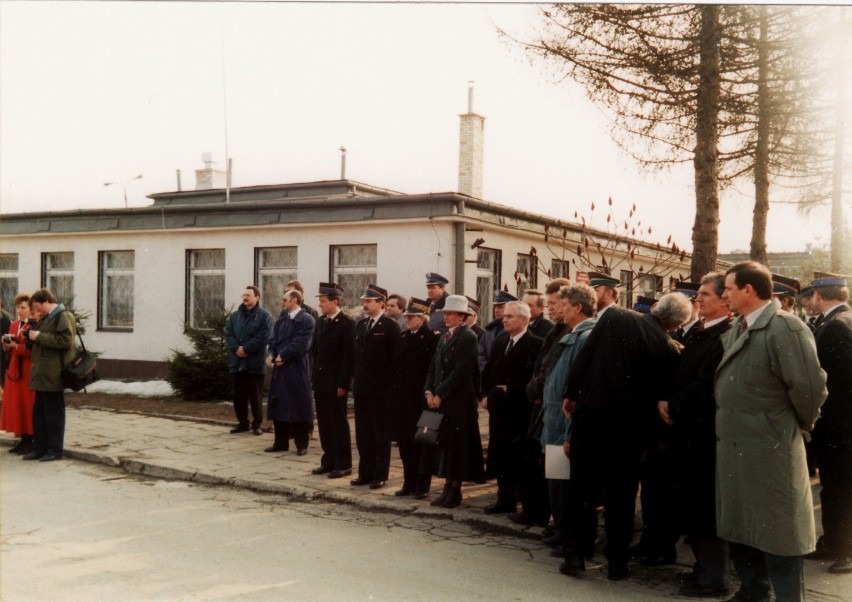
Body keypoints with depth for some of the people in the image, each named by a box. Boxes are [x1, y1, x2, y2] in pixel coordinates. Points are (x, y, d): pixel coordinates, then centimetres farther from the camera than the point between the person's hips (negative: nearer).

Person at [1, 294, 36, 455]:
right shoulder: (14, 325, 15)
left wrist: (16, 346, -21)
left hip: (29, 371, -8)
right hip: (14, 370, 8)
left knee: (27, 406, -4)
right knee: (16, 405, 8)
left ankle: (30, 440, 3)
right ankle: (23, 439, 15)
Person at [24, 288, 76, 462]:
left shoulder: (64, 316, -9)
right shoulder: (46, 319, 21)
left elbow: (64, 341, -21)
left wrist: (39, 336, -15)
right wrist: (31, 337, 8)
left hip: (54, 374, -9)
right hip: (43, 374, 9)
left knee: (53, 412, -2)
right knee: (38, 412, 11)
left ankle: (55, 450, 5)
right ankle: (40, 448, 18)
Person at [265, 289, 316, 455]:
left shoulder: (307, 320, -9)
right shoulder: (281, 319, 14)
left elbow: (300, 343, -17)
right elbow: (273, 339, 9)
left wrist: (282, 356, -15)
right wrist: (271, 354, -8)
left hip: (297, 369, -7)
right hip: (280, 368, 7)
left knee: (299, 407, 0)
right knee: (279, 405, 11)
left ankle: (301, 444, 10)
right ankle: (281, 442, 21)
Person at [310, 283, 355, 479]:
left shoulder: (347, 323, -10)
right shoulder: (321, 321, 11)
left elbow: (349, 356, -12)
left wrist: (342, 384, -15)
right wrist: (315, 376, 9)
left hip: (336, 383, -7)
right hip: (320, 381, 7)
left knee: (339, 423, 0)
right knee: (324, 423, 11)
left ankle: (343, 465, 9)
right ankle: (329, 461, 21)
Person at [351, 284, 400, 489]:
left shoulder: (390, 326, -8)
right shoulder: (361, 325, 13)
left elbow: (395, 357, -11)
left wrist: (389, 384, -12)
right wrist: (356, 378, 10)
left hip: (380, 389, -7)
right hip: (361, 387, 7)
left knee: (381, 433, 3)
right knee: (362, 433, 11)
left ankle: (380, 475, 11)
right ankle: (365, 472, 21)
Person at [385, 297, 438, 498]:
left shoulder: (431, 339, -10)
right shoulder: (403, 337, 12)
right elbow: (396, 366, 13)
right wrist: (392, 393, 9)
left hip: (420, 399, -7)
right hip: (401, 398, 7)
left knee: (421, 442, 3)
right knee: (405, 442, 12)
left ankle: (422, 485, 12)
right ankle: (409, 483, 22)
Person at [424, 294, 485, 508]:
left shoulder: (468, 338, -10)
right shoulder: (444, 338, 16)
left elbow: (461, 371, -16)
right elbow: (433, 368, 15)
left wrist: (440, 395, -15)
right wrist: (429, 392, 0)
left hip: (459, 402, -8)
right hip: (440, 400, 8)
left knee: (456, 444, -1)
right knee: (443, 442, 9)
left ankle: (455, 490, 7)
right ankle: (447, 487, 16)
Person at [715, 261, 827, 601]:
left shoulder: (785, 327, -18)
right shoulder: (736, 331, 11)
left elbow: (809, 385, -22)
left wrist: (801, 424, -8)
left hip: (769, 451, -9)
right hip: (735, 448, 9)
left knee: (776, 537, 2)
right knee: (740, 529, 21)